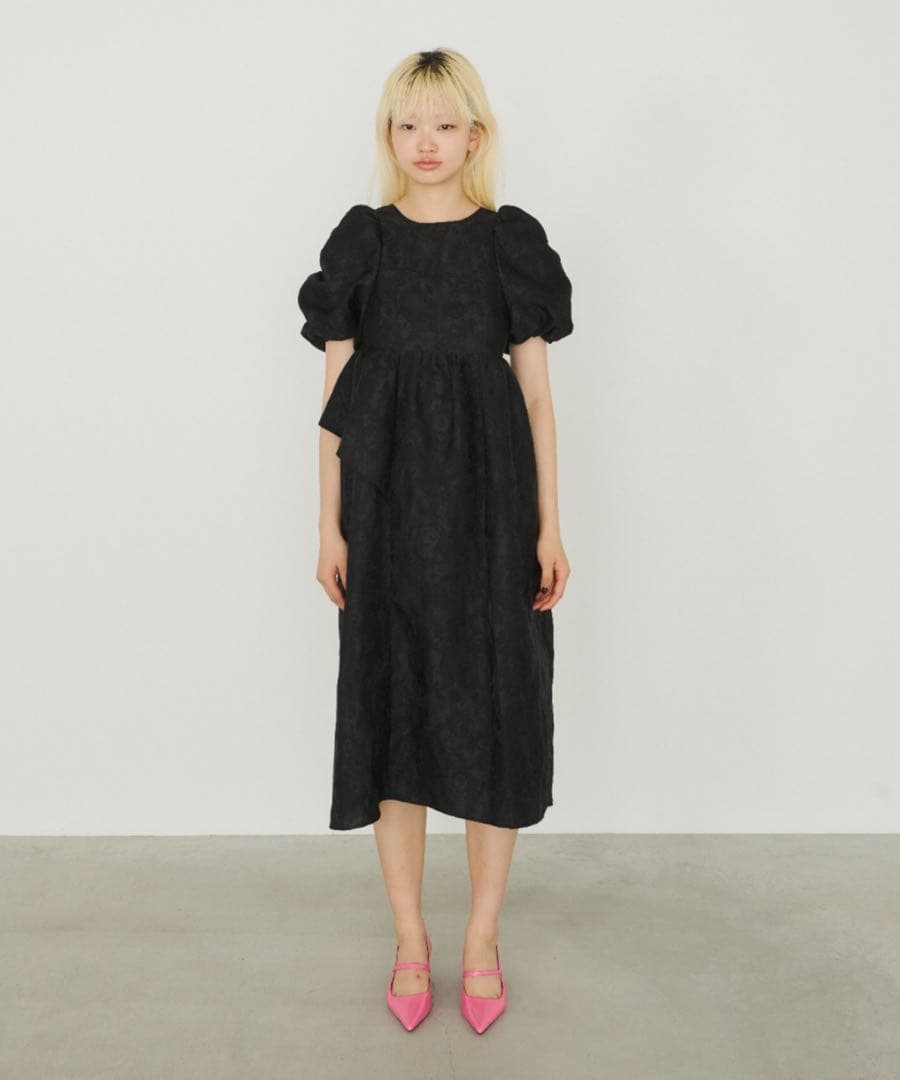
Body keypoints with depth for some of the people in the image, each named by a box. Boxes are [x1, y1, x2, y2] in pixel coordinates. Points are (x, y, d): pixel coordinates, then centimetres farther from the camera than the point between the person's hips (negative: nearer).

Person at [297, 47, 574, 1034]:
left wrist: (549, 525, -2)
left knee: (492, 704, 3)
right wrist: (330, 526, -1)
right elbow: (336, 394, 4)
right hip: (387, 494, 1)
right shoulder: (362, 241, 6)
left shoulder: (512, 239, 5)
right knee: (393, 701, 5)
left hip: (488, 494, 0)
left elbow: (536, 391, 4)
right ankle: (410, 939, 22)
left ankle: (482, 939, 20)